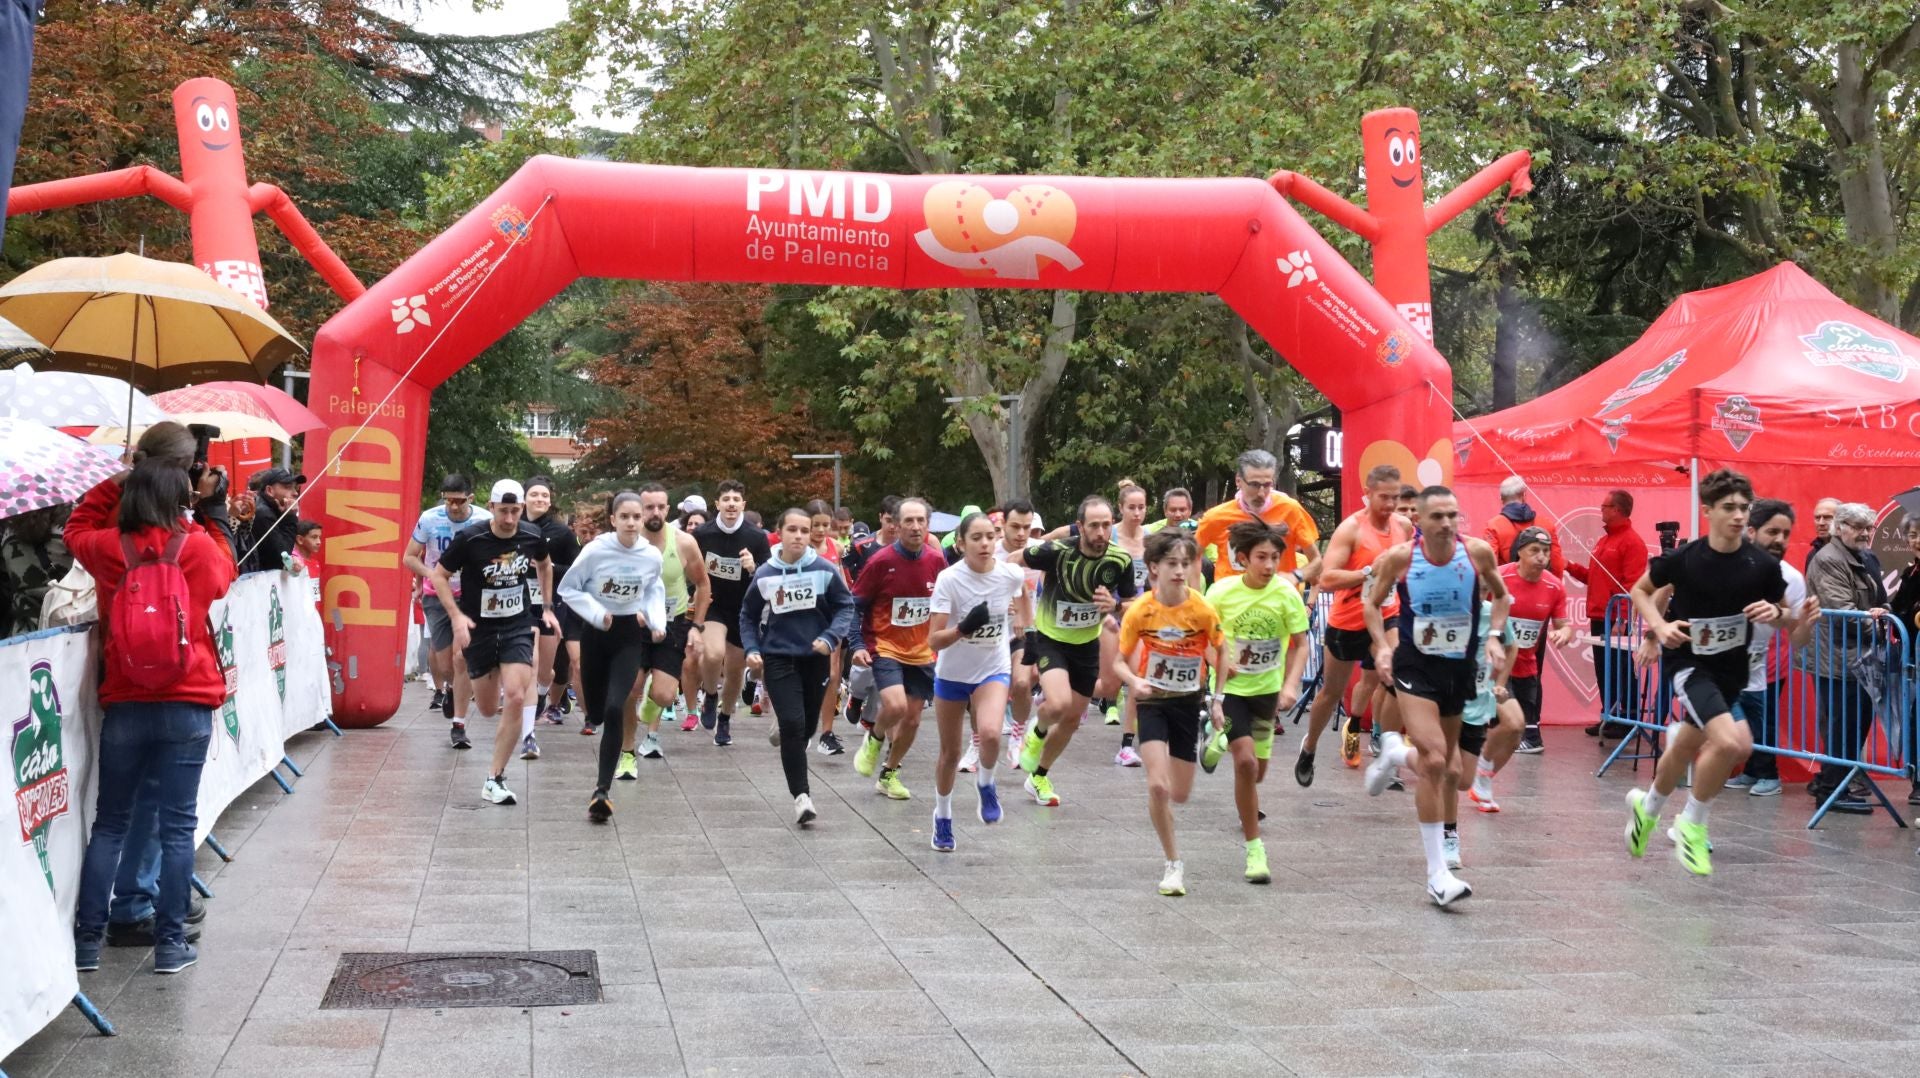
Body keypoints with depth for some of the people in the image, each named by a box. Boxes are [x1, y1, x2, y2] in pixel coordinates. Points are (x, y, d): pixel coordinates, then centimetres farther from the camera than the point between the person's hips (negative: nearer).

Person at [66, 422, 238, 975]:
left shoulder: (107, 548, -2)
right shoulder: (199, 546, -6)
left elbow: (77, 529, 22)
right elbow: (224, 576, 17)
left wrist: (118, 484, 15)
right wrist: (213, 514, 21)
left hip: (123, 706, 2)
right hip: (187, 706, -2)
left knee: (109, 823, 12)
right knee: (176, 825, 3)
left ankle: (87, 941, 12)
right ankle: (170, 944, 5)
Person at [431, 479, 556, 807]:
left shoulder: (532, 537, -7)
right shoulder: (470, 540, -17)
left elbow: (544, 565, 16)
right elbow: (439, 575, -5)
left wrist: (547, 606, 14)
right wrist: (457, 615, -16)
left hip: (518, 628, 1)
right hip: (479, 629, -1)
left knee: (516, 698, -19)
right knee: (487, 710, 10)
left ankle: (495, 780, -10)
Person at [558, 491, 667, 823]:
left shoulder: (652, 556, -8)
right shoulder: (595, 550, -15)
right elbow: (567, 588, -5)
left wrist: (657, 621, -3)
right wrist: (597, 613, -17)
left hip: (629, 636, 0)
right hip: (596, 632, 0)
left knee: (614, 709, -17)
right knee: (596, 711, 9)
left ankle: (603, 789, -14)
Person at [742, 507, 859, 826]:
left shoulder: (824, 569, -8)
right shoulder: (765, 573, -4)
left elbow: (845, 606, 0)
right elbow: (748, 616, 9)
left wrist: (831, 637, -15)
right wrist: (751, 649, -4)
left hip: (815, 657, 1)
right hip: (778, 658, -1)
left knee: (807, 727, 13)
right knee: (793, 724, -16)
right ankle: (800, 795, -11)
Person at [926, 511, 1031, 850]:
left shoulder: (1011, 574, -14)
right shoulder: (949, 579, -22)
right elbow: (934, 640, -25)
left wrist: (1023, 619, 16)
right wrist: (963, 628, -41)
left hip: (994, 670, 1)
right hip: (952, 673, 0)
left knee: (989, 733, -27)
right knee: (950, 752, 12)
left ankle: (986, 783, 5)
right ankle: (942, 816, 37)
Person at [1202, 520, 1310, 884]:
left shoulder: (1286, 594, -12)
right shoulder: (1222, 592, -14)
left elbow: (1301, 644, -4)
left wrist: (1290, 685, -16)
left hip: (1268, 689, 3)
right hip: (1231, 688, -3)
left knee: (1258, 770, 15)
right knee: (1245, 762, -18)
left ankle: (1220, 742, 50)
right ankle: (1254, 846, -7)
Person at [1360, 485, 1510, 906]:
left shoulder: (1478, 552, -9)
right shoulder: (1400, 557, -12)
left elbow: (1500, 595, 11)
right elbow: (1373, 603, 5)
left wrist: (1494, 636, -3)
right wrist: (1382, 645, -10)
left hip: (1461, 667, 4)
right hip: (1416, 667, -3)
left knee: (1440, 764, 16)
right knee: (1434, 762, -18)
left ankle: (1393, 753, 53)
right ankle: (1438, 874, -12)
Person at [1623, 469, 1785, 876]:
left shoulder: (1763, 565, -11)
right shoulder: (1683, 559, -16)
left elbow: (1781, 611, 6)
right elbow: (1640, 590, 2)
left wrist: (1775, 612, -17)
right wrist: (1659, 625, -15)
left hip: (1730, 670, 4)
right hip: (1686, 660, -4)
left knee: (1686, 749, 20)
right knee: (1730, 741, -25)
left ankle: (1647, 807, 50)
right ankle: (1693, 825, -2)